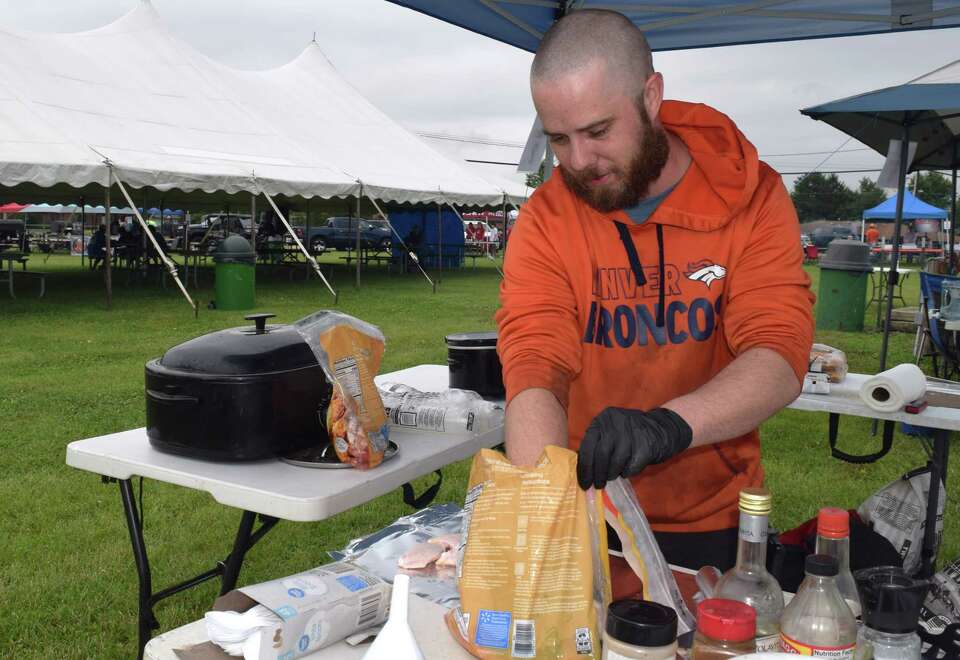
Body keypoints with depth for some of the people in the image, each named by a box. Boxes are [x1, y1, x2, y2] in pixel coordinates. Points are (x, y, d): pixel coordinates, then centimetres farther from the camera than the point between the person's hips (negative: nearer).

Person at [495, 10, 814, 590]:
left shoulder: (751, 198, -10)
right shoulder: (545, 221, -10)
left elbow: (781, 359, -20)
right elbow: (534, 371, -20)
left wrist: (671, 425, -39)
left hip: (714, 523, 0)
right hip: (586, 519, 0)